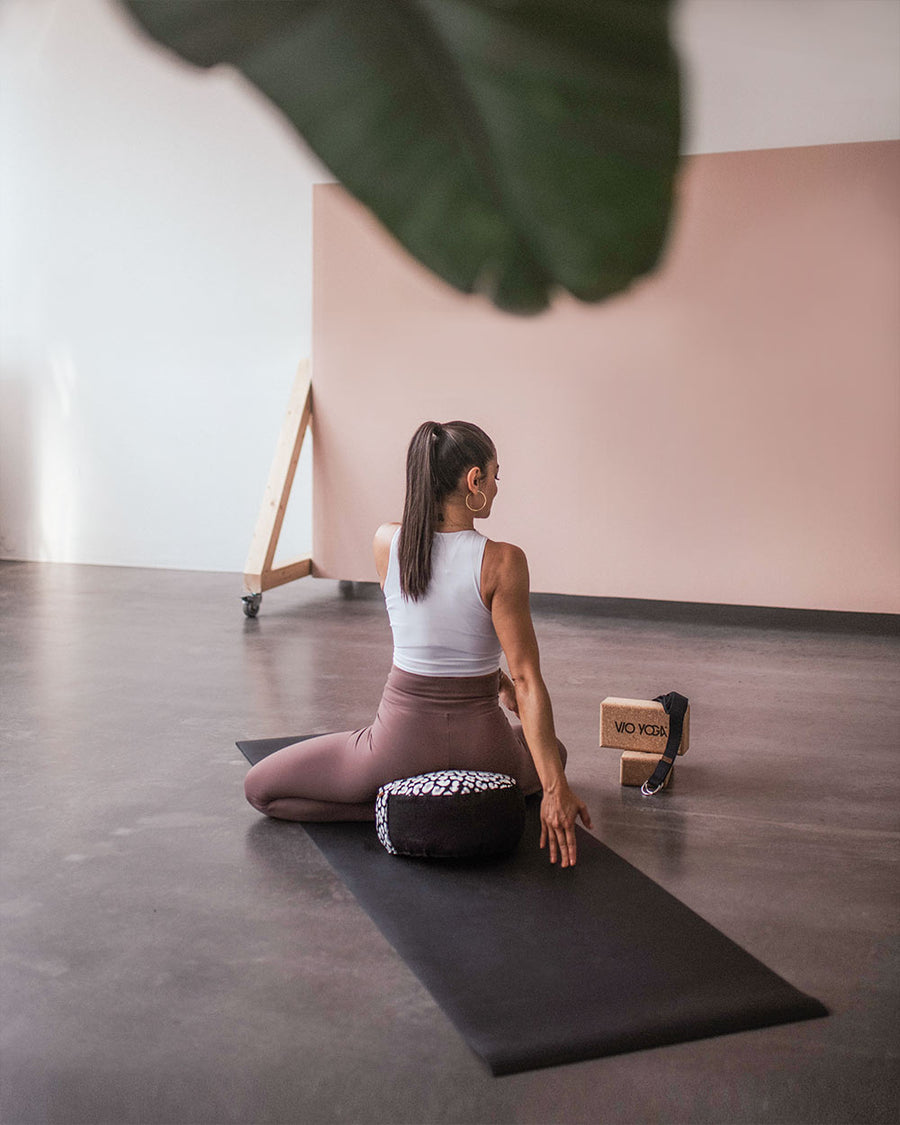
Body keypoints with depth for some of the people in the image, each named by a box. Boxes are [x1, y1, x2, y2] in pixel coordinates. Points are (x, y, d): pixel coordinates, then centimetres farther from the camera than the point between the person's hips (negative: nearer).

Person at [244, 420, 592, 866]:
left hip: (403, 741, 0)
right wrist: (556, 788, -19)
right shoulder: (503, 562, -17)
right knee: (547, 752, 38)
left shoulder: (386, 543, -6)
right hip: (480, 743, 1)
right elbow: (527, 682, -20)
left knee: (258, 787, 17)